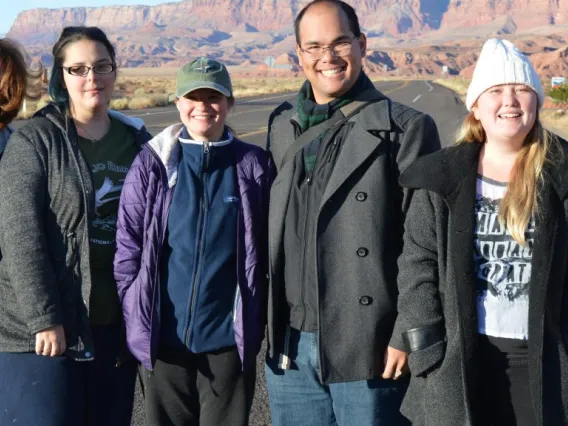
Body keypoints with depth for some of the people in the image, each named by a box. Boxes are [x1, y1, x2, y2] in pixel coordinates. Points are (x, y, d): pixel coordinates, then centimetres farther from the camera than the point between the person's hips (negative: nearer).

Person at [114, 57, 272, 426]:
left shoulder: (253, 165, 0)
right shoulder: (153, 163, 0)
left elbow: (266, 251, 4)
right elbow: (128, 245, 1)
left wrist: (259, 323, 3)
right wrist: (136, 319, -3)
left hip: (230, 341, 0)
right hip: (164, 339, 1)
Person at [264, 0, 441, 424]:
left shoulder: (406, 128, -6)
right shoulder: (282, 126, 9)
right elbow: (273, 228, 12)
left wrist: (406, 335, -11)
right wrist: (269, 326, 10)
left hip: (367, 346, -4)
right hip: (289, 346, 5)